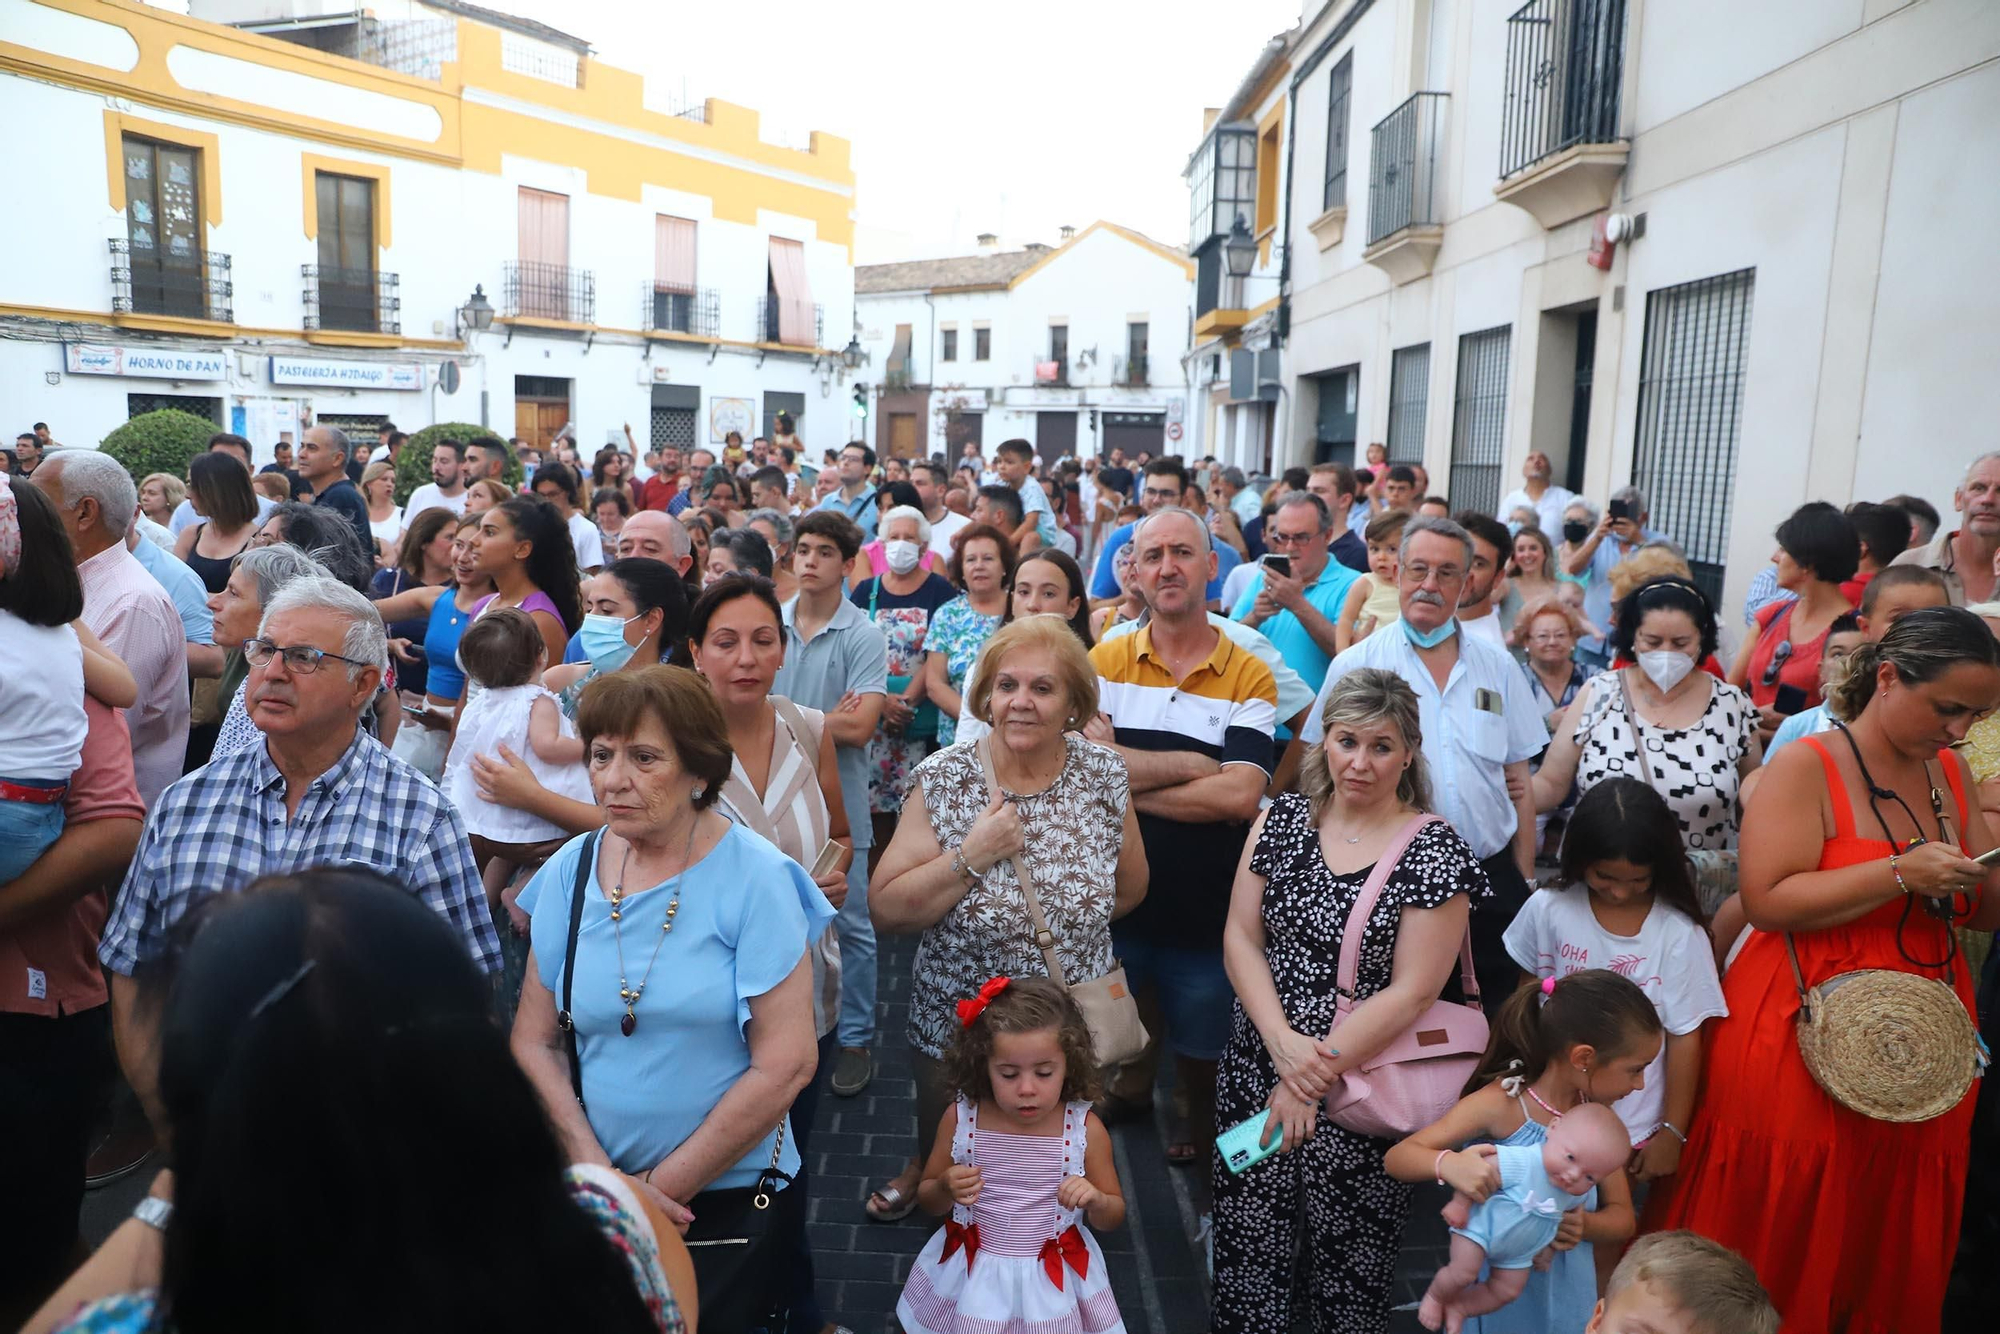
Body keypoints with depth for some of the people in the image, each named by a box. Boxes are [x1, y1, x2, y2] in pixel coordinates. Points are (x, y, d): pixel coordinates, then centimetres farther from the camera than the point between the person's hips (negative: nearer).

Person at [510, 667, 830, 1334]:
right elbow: (534, 1040, 0)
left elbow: (786, 1065, -17)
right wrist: (601, 1175, -10)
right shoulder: (571, 871, -4)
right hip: (593, 1199, 4)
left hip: (731, 1197, -3)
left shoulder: (755, 877, -16)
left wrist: (663, 1188, -11)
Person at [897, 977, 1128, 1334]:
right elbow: (928, 1201, 2)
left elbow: (1114, 1217, -1)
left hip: (1053, 1279, 0)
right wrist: (946, 1189, -21)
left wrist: (1095, 1200, -24)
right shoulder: (960, 1118, -14)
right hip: (972, 1275, 1)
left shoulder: (1085, 1129, -16)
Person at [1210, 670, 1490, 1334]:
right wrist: (1282, 1043, -13)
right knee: (1244, 1247, 8)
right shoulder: (1284, 817, 2)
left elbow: (1410, 991, -12)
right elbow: (1240, 936, 1)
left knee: (1348, 1263, 8)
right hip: (1256, 1074, 3)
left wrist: (1311, 1079, -14)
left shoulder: (1435, 851, -8)